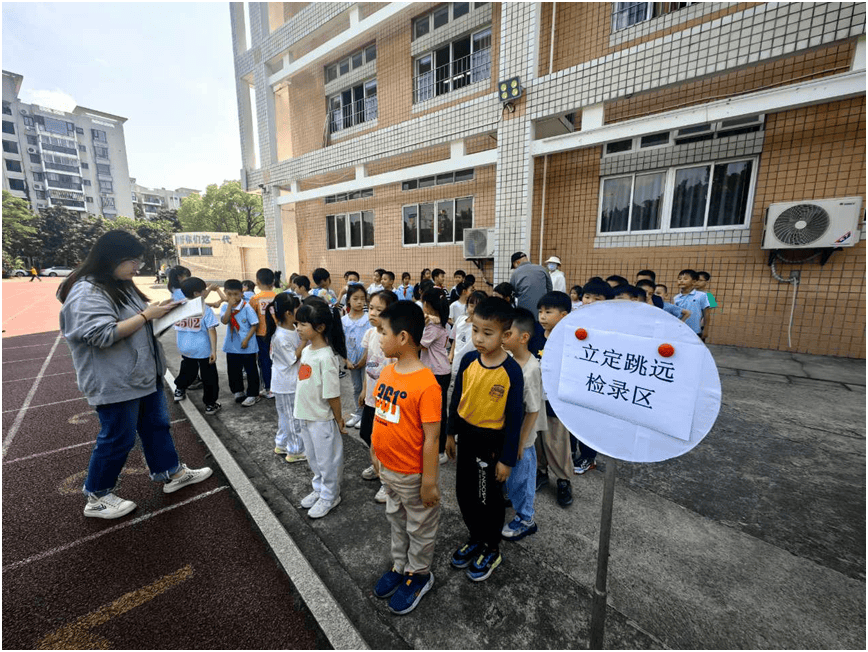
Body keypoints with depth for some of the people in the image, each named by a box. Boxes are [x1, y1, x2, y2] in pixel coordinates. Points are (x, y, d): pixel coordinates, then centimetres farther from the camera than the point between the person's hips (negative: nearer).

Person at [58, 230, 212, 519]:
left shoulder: (121, 285, 10)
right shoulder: (87, 292, -19)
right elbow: (104, 335, -27)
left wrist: (158, 312, 2)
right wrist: (147, 315, -23)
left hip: (145, 375, 9)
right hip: (115, 384, -9)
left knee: (157, 425, 17)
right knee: (118, 438, 5)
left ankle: (171, 473, 32)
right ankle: (96, 498, 27)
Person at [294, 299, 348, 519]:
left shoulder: (326, 357, -26)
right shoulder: (306, 350, 1)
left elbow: (333, 394, -21)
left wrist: (339, 420, -14)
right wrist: (300, 409, 16)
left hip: (322, 419, -8)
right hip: (306, 416, 8)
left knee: (326, 459, 12)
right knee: (313, 457, 24)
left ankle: (329, 496, 33)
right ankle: (319, 489, 45)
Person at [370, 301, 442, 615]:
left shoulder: (426, 383, -28)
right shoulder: (387, 371, -5)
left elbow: (431, 438, -23)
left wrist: (429, 481, -16)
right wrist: (377, 454, 13)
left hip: (414, 475, -7)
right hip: (388, 469, 7)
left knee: (419, 527, 20)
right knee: (396, 521, 28)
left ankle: (419, 575, 44)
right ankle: (400, 566, 52)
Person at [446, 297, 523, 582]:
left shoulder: (511, 371, -20)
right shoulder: (468, 360, -7)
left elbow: (514, 417, -14)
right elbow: (457, 398, 4)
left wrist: (507, 458, -10)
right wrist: (450, 433, 10)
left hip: (492, 441, -5)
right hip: (466, 435, 5)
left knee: (490, 498, 15)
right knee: (464, 492, 19)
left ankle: (492, 550, 41)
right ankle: (476, 539, 45)